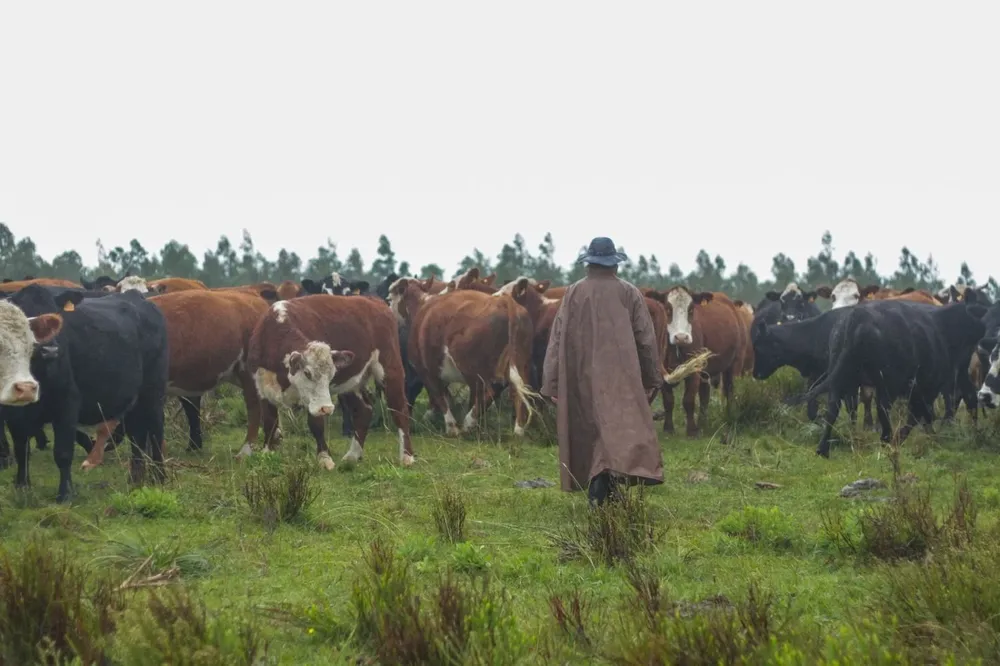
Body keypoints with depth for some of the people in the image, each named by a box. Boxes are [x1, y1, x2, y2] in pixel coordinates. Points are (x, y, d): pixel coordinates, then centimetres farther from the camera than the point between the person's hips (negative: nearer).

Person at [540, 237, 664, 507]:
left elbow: (558, 339, -1)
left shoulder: (573, 294, 1)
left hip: (583, 377, 2)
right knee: (620, 429, -4)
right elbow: (646, 339, 2)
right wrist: (652, 379, 12)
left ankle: (599, 495, 17)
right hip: (620, 378, -2)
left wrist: (553, 384, 1)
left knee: (590, 434, 14)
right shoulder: (629, 293, 0)